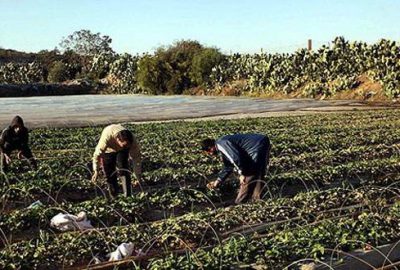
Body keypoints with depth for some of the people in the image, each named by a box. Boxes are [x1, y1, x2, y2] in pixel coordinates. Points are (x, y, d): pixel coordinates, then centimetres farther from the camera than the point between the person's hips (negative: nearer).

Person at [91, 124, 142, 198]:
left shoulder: (132, 140, -36)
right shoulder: (107, 137, -44)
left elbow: (137, 157, -25)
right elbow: (97, 153, -34)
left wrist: (139, 176, -22)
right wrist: (96, 171, -36)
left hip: (122, 151, 1)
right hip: (108, 150, -1)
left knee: (123, 169, -16)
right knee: (109, 173, -3)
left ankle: (128, 195, -11)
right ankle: (114, 196, 14)